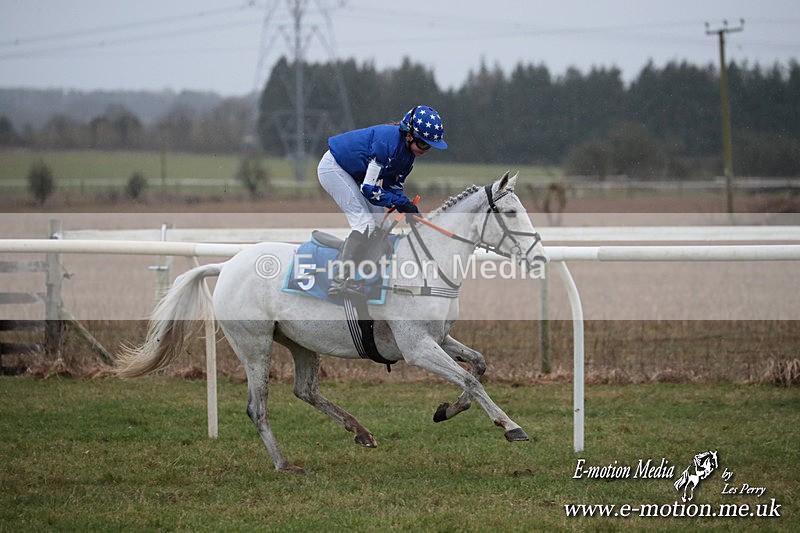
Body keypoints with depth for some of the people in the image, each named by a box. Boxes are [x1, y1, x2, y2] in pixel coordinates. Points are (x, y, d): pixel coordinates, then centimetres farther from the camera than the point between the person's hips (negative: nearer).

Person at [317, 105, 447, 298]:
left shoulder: (408, 151, -4)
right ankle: (340, 281, -28)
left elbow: (393, 188, 3)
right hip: (333, 168, -10)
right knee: (364, 223, -20)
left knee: (379, 223, 8)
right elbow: (369, 189, -29)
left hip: (353, 175, 10)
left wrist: (411, 211, -13)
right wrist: (403, 203, -24)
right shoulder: (388, 142, -32)